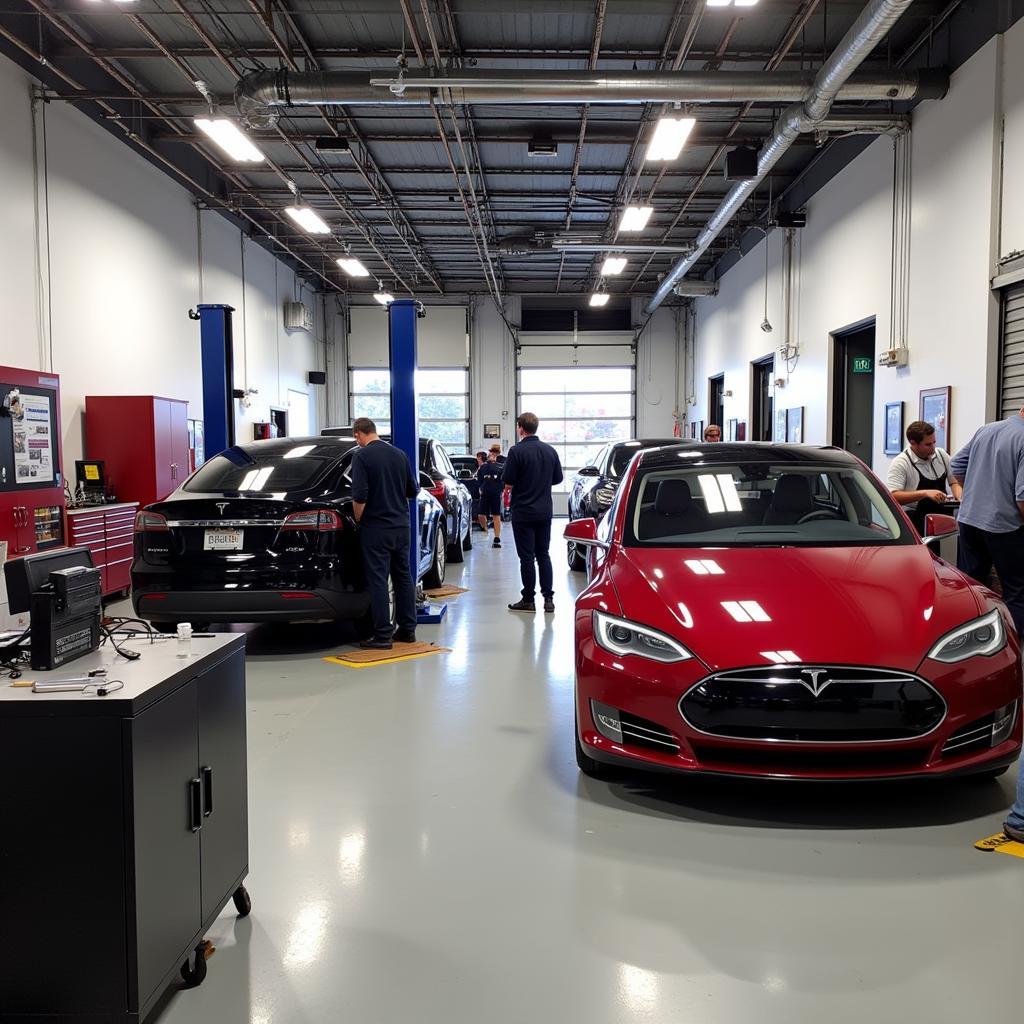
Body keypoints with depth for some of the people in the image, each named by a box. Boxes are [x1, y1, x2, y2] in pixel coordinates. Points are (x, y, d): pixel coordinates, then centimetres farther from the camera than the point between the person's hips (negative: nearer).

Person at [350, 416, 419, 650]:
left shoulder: (362, 456, -11)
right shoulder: (400, 454, 7)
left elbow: (359, 496, -17)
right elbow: (413, 491, 12)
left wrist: (358, 519, -2)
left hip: (376, 527, -6)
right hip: (401, 525, 6)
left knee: (378, 580, -2)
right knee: (403, 577, 13)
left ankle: (382, 635, 0)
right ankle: (407, 629, 18)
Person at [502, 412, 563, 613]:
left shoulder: (517, 451, -14)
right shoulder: (550, 451, 4)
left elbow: (508, 483, -14)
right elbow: (557, 479, 11)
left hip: (523, 512, -5)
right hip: (545, 511, 5)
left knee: (527, 557, 1)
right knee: (543, 555, 12)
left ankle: (528, 600, 5)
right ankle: (548, 598, 10)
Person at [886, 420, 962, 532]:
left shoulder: (941, 454, 10)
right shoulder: (900, 463, -8)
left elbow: (954, 482, 21)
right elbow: (893, 497, -18)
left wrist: (959, 496, -1)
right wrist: (925, 493, -25)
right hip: (915, 518, -6)